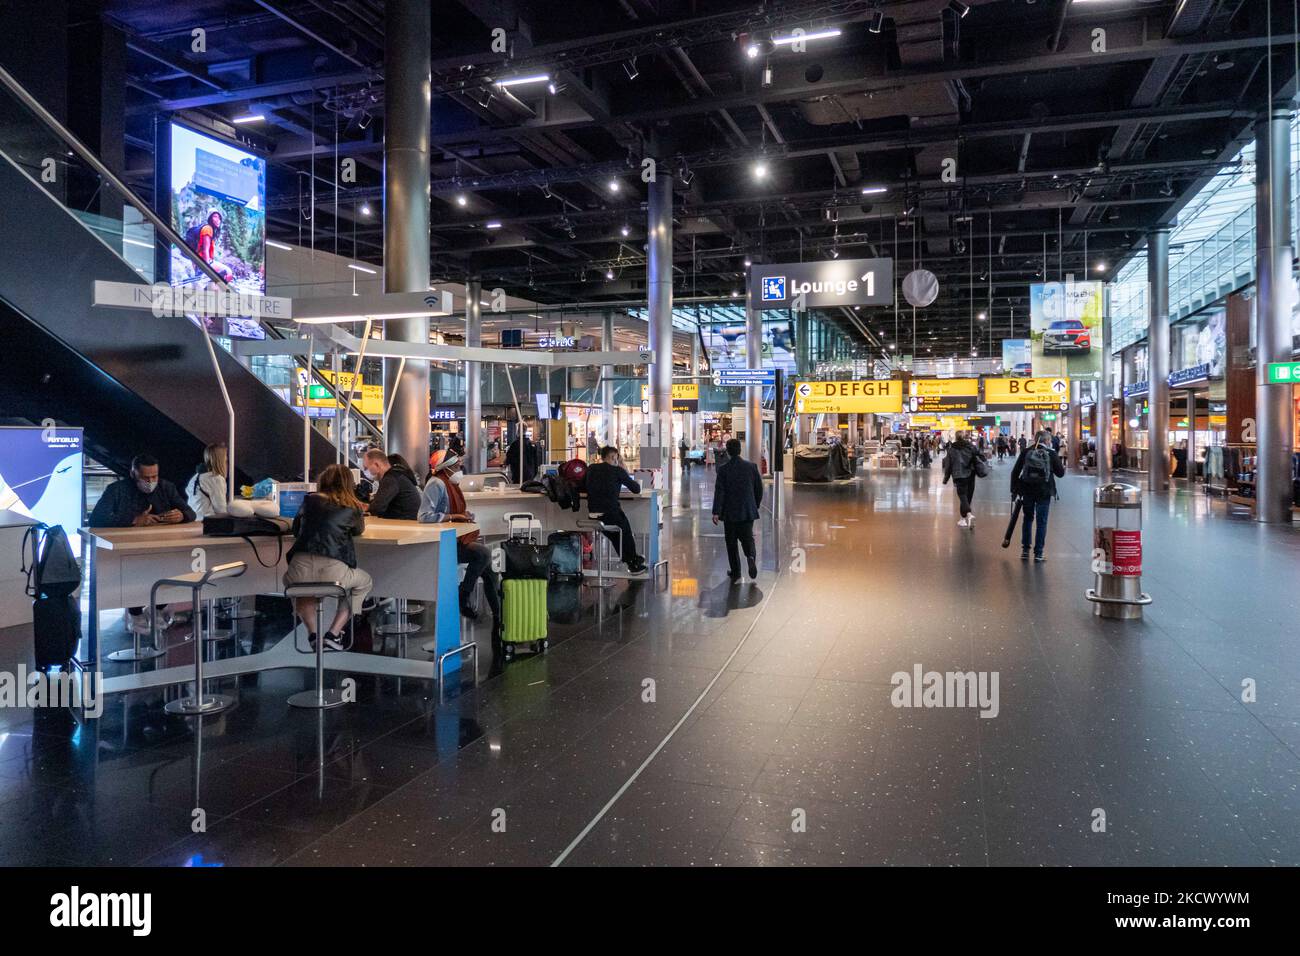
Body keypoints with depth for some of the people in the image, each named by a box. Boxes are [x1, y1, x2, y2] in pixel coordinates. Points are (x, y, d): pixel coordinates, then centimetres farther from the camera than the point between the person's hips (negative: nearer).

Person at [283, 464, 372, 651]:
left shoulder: (310, 500, 15)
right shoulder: (352, 508, 11)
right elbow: (359, 530, 31)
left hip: (300, 569, 2)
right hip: (333, 571, -2)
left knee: (288, 579, 40)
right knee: (365, 583, 31)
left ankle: (312, 635, 22)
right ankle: (333, 635, 16)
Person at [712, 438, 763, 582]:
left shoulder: (723, 469, -8)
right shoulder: (752, 466, -1)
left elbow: (719, 491, -12)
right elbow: (759, 488, 5)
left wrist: (716, 512, -11)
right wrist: (756, 505, 19)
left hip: (730, 512, -2)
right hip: (748, 511, 2)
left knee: (731, 542, 10)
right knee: (747, 537, 11)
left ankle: (735, 572, 13)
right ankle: (750, 556, -19)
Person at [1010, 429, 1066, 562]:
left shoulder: (1026, 452, 0)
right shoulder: (1051, 454, -5)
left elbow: (1015, 472, 0)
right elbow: (1060, 473, 2)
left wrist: (1014, 489, 8)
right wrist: (1063, 468, 24)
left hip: (1027, 490, 2)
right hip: (1044, 491, -2)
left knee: (1027, 518, 17)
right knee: (1041, 521, 6)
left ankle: (1025, 550, 17)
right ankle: (1038, 553, 6)